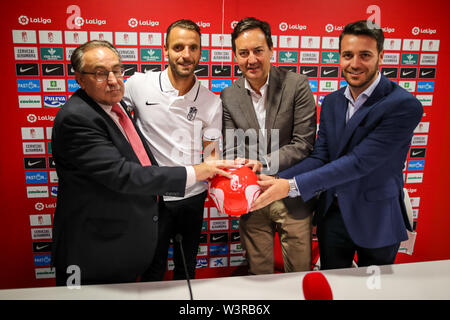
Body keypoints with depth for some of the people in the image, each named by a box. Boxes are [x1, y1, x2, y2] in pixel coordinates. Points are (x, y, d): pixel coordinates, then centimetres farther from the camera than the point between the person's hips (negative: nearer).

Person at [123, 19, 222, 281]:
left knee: (187, 269, 22)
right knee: (153, 272, 16)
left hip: (193, 198, 2)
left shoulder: (212, 102, -5)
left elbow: (210, 153, -1)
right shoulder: (139, 85, -9)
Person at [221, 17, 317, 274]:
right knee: (258, 274, 19)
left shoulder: (297, 85, -9)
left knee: (299, 273, 17)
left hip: (293, 197, -1)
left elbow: (303, 143, -13)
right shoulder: (229, 96, 0)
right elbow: (231, 150, -1)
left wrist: (262, 163, -24)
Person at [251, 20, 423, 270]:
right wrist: (276, 181, -21)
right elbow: (320, 157, -5)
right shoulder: (332, 102, 0)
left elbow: (360, 161, -28)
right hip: (332, 214, 4)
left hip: (376, 220, -4)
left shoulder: (404, 106, -20)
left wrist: (292, 186, -32)